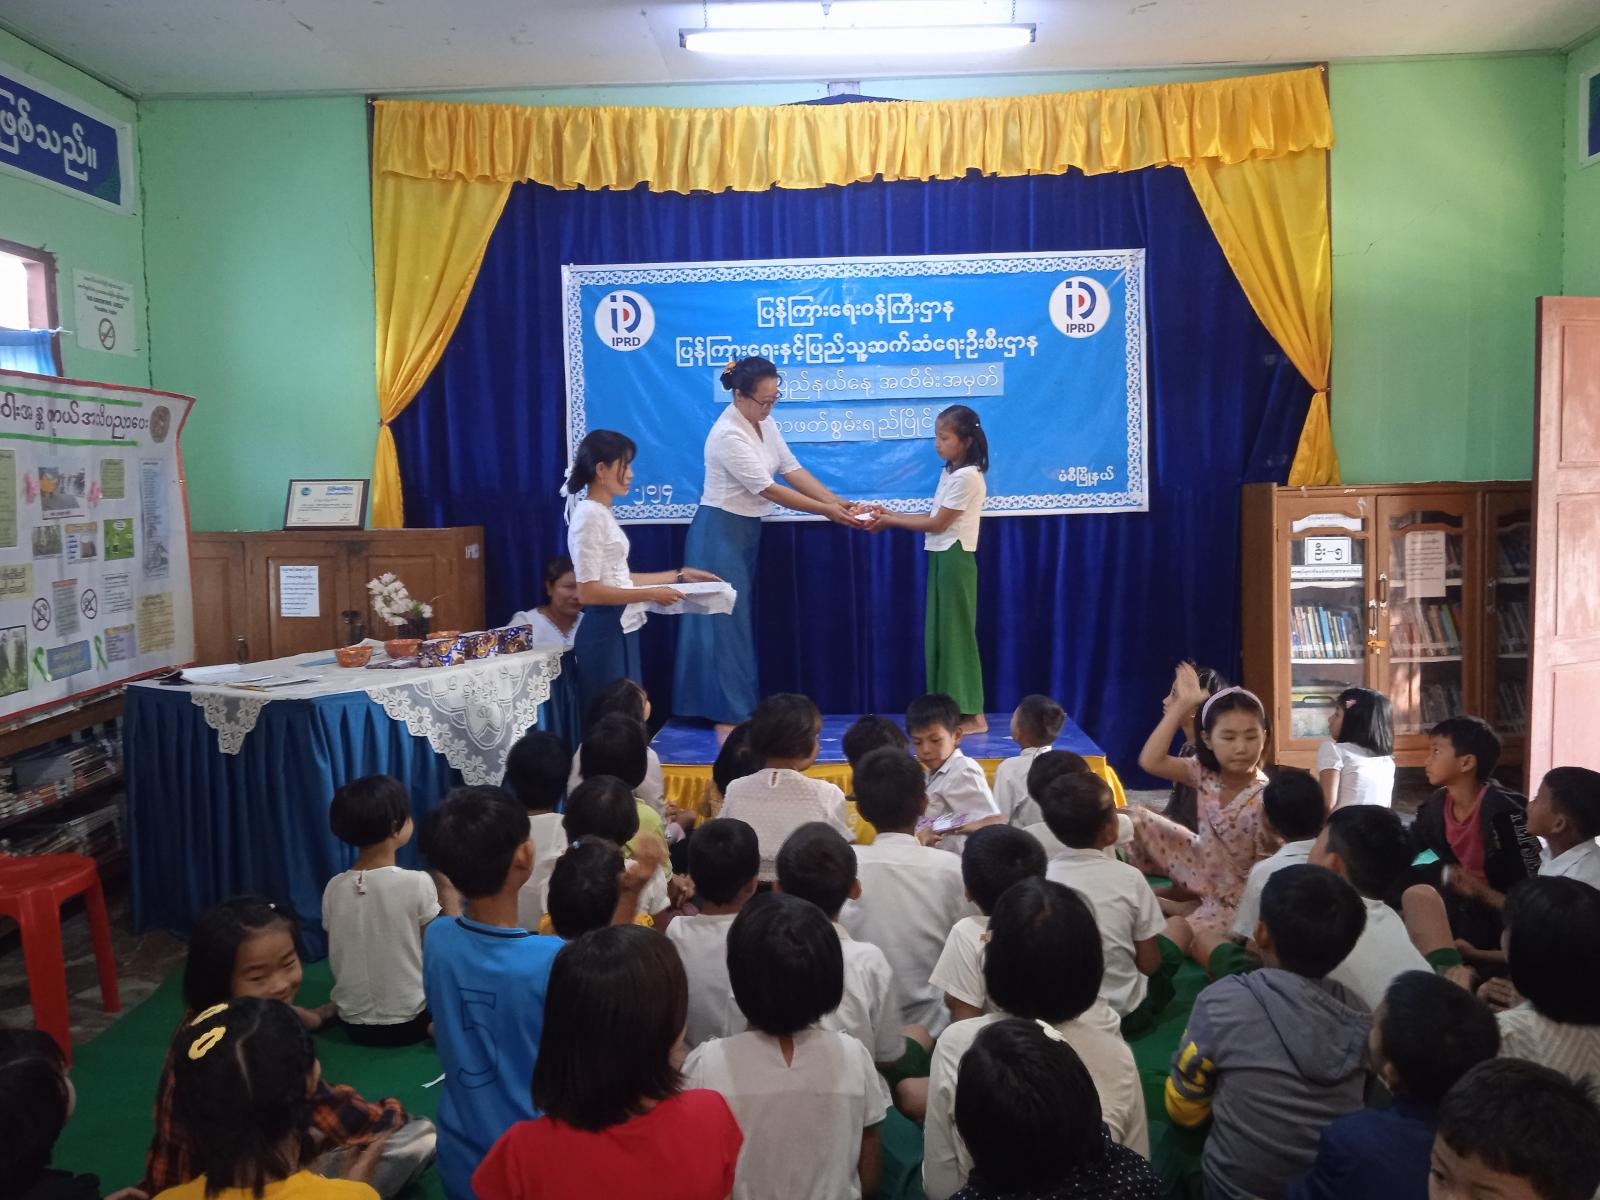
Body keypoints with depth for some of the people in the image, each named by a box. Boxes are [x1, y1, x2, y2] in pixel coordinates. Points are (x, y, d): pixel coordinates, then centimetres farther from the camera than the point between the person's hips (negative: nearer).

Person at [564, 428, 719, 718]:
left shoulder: (602, 514, 12)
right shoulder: (589, 515, -15)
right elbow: (588, 591, -20)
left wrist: (680, 575, 16)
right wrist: (652, 594, -17)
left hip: (621, 631, 9)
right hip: (604, 634, -9)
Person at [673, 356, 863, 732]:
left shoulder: (765, 424, 5)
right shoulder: (729, 435, -22)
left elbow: (792, 469, 1)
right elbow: (768, 489, -22)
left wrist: (838, 502, -10)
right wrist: (826, 512, -20)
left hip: (748, 531, 9)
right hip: (720, 532, -8)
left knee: (742, 620, 12)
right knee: (725, 620, -5)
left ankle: (740, 708, 20)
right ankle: (726, 714, 1)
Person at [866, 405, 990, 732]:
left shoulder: (966, 476, -15)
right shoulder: (950, 472, 15)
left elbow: (937, 524, -14)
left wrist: (891, 521, -8)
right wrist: (890, 514, 4)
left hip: (955, 559, -9)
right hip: (941, 558, 9)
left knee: (956, 633, -6)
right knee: (939, 634, 9)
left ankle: (972, 715, 0)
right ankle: (951, 709, 14)